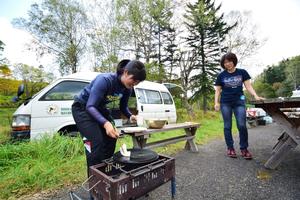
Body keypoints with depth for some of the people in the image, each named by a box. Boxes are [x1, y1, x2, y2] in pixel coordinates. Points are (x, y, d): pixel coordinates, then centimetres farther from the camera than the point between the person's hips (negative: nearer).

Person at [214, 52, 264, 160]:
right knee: (227, 126, 4)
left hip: (239, 102, 0)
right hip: (225, 103, 0)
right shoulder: (221, 75, 4)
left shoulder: (242, 72, 6)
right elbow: (218, 90, 5)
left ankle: (244, 148, 11)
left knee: (242, 125, -4)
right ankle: (230, 148, 15)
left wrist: (256, 96, -12)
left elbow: (248, 86, 4)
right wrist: (216, 103, -5)